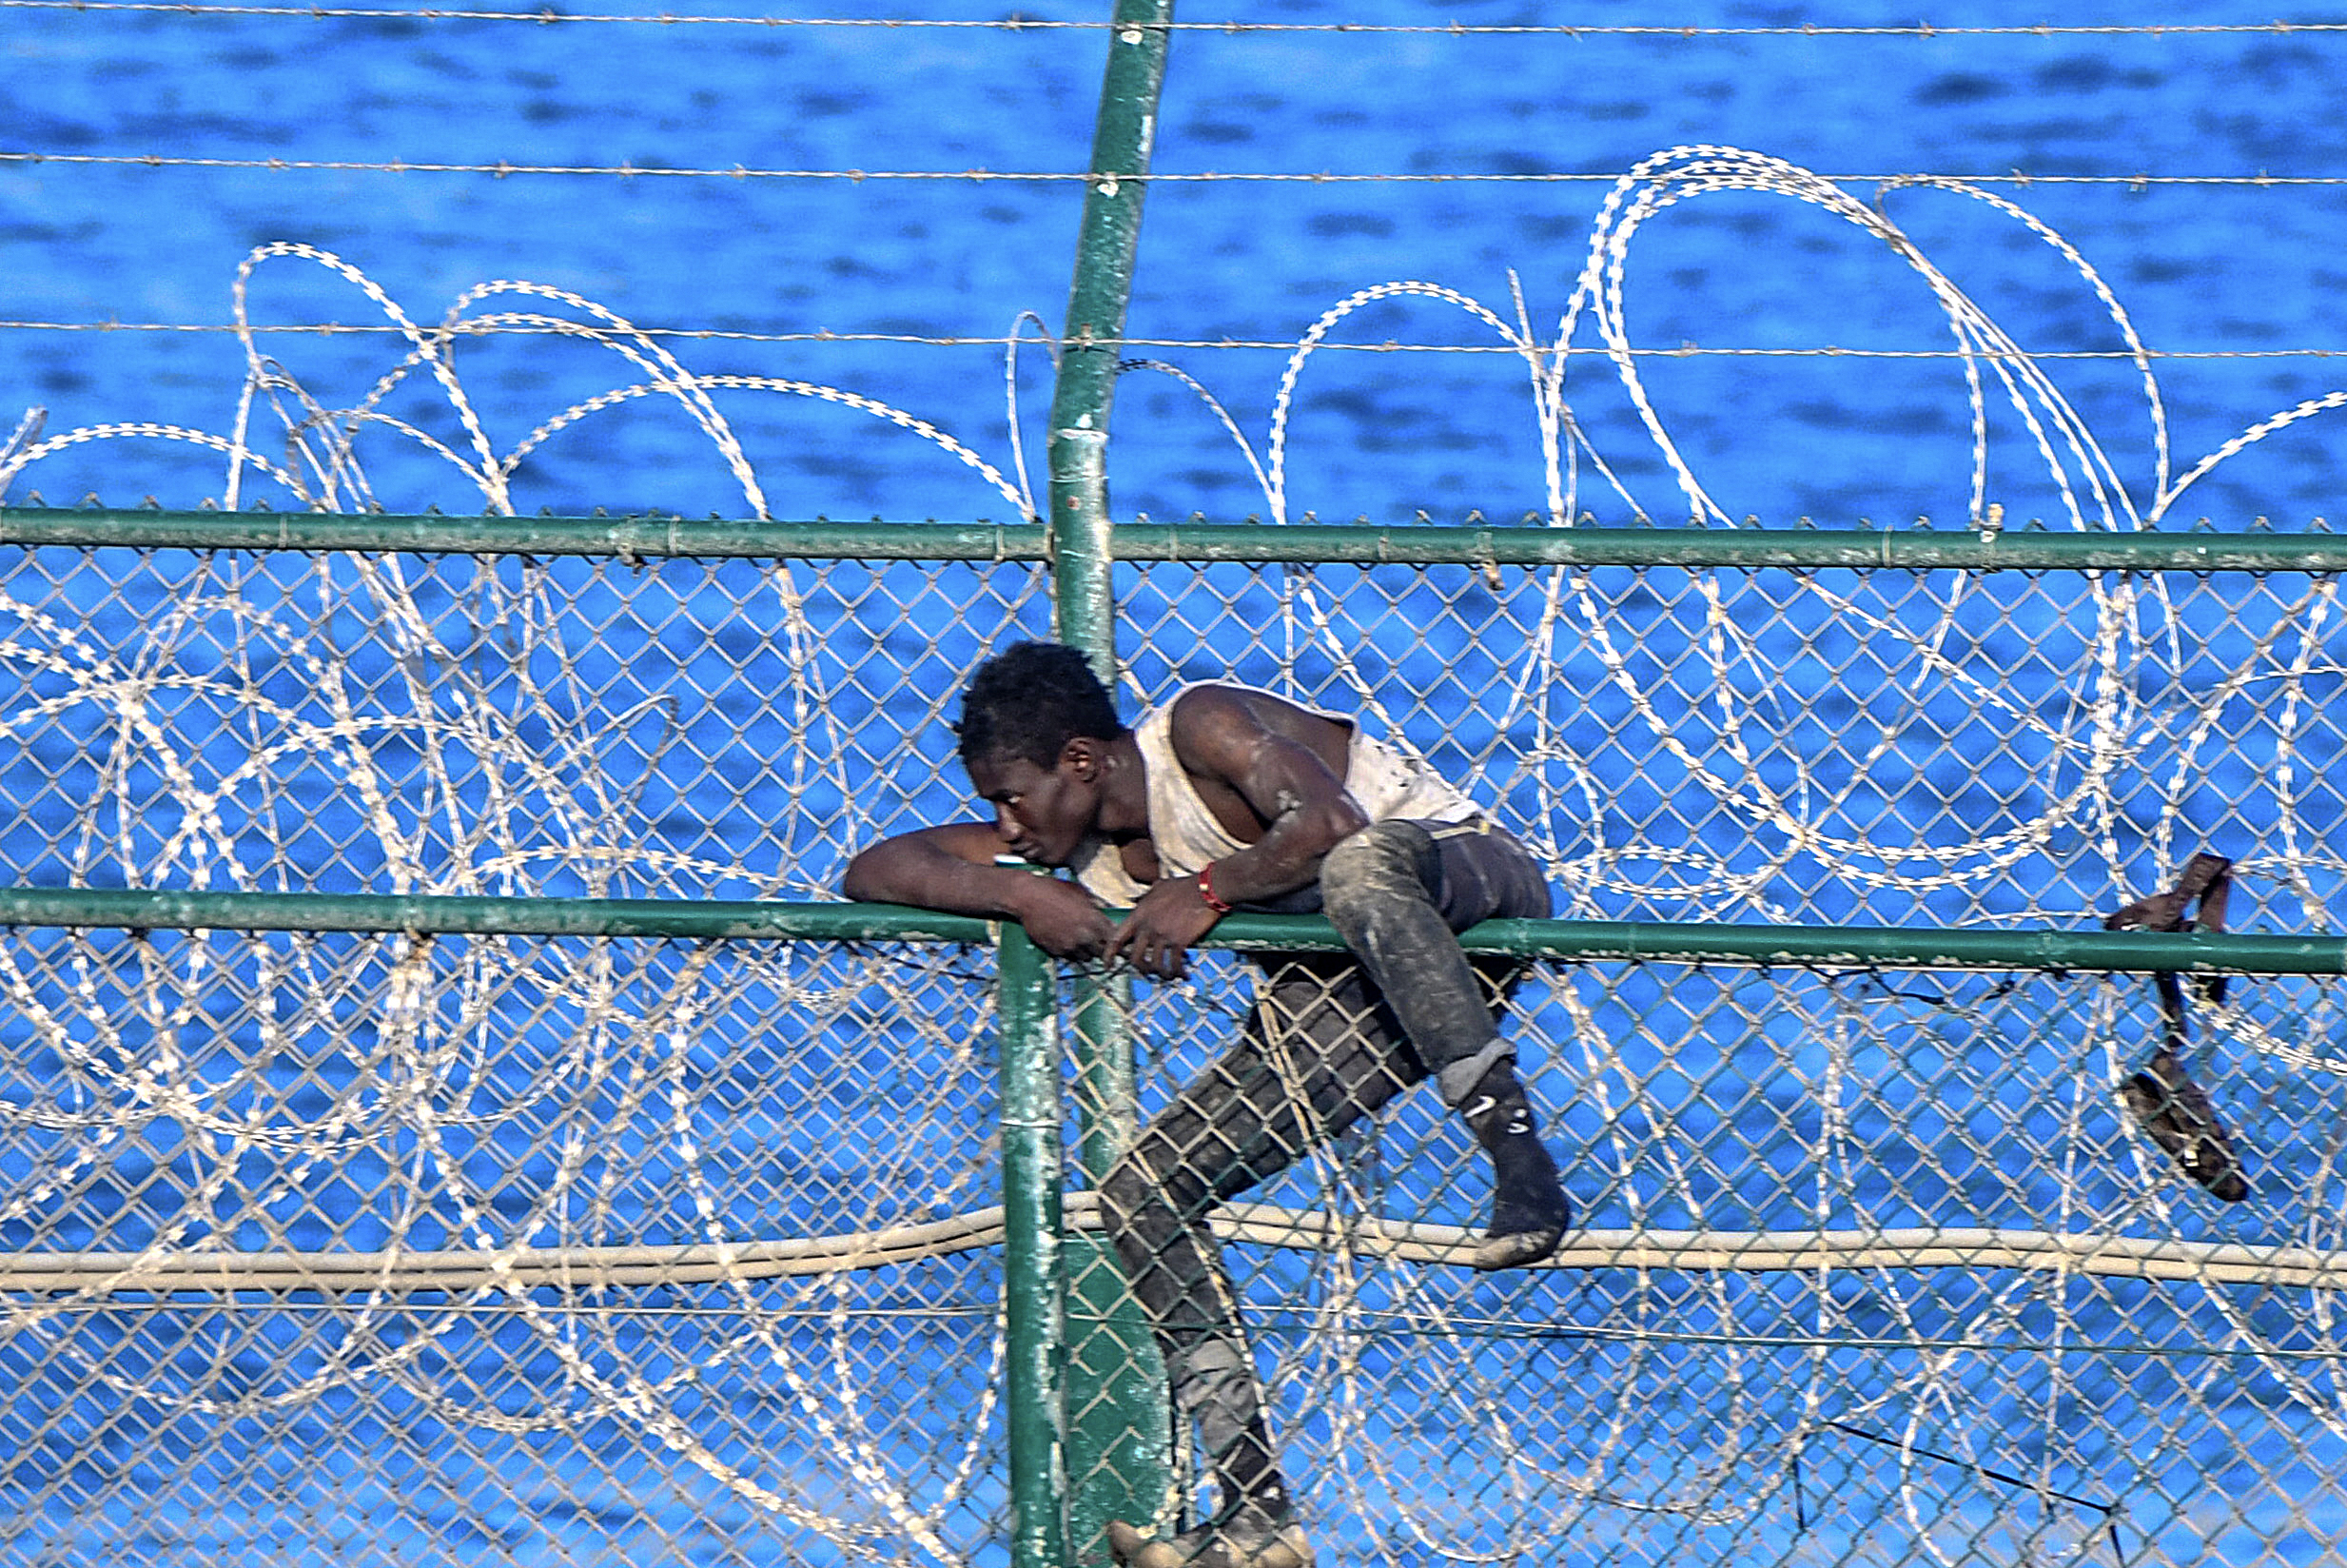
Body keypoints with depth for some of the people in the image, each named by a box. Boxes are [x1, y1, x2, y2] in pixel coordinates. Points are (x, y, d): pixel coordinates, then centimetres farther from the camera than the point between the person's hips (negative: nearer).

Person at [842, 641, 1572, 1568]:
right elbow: (874, 872, -1)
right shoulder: (1092, 857, 1)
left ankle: (1516, 1150, -43)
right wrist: (1017, 894, -18)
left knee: (1358, 868, -42)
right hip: (1331, 999, 8)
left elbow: (1333, 823, -34)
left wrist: (1206, 891, -27)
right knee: (1143, 1196, -2)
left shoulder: (1201, 726, -19)